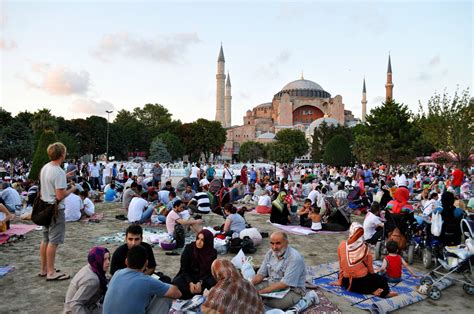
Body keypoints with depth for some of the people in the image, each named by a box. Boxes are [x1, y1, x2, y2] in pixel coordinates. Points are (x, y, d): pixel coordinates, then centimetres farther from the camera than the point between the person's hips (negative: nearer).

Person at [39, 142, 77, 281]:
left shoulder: (44, 168, 5)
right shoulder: (59, 172, -22)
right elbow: (60, 196, -24)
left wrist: (65, 177, 24)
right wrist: (72, 189, -8)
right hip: (56, 210, -9)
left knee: (45, 239, 17)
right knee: (53, 241, 0)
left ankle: (43, 269, 28)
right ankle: (51, 272, 8)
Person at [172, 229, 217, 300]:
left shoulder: (213, 253, -13)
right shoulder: (189, 248, -15)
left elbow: (209, 271, -12)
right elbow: (184, 269, -12)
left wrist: (200, 282, -30)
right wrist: (190, 283, -26)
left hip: (204, 277, 0)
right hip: (188, 276, 0)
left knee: (213, 282, -30)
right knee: (176, 283, -30)